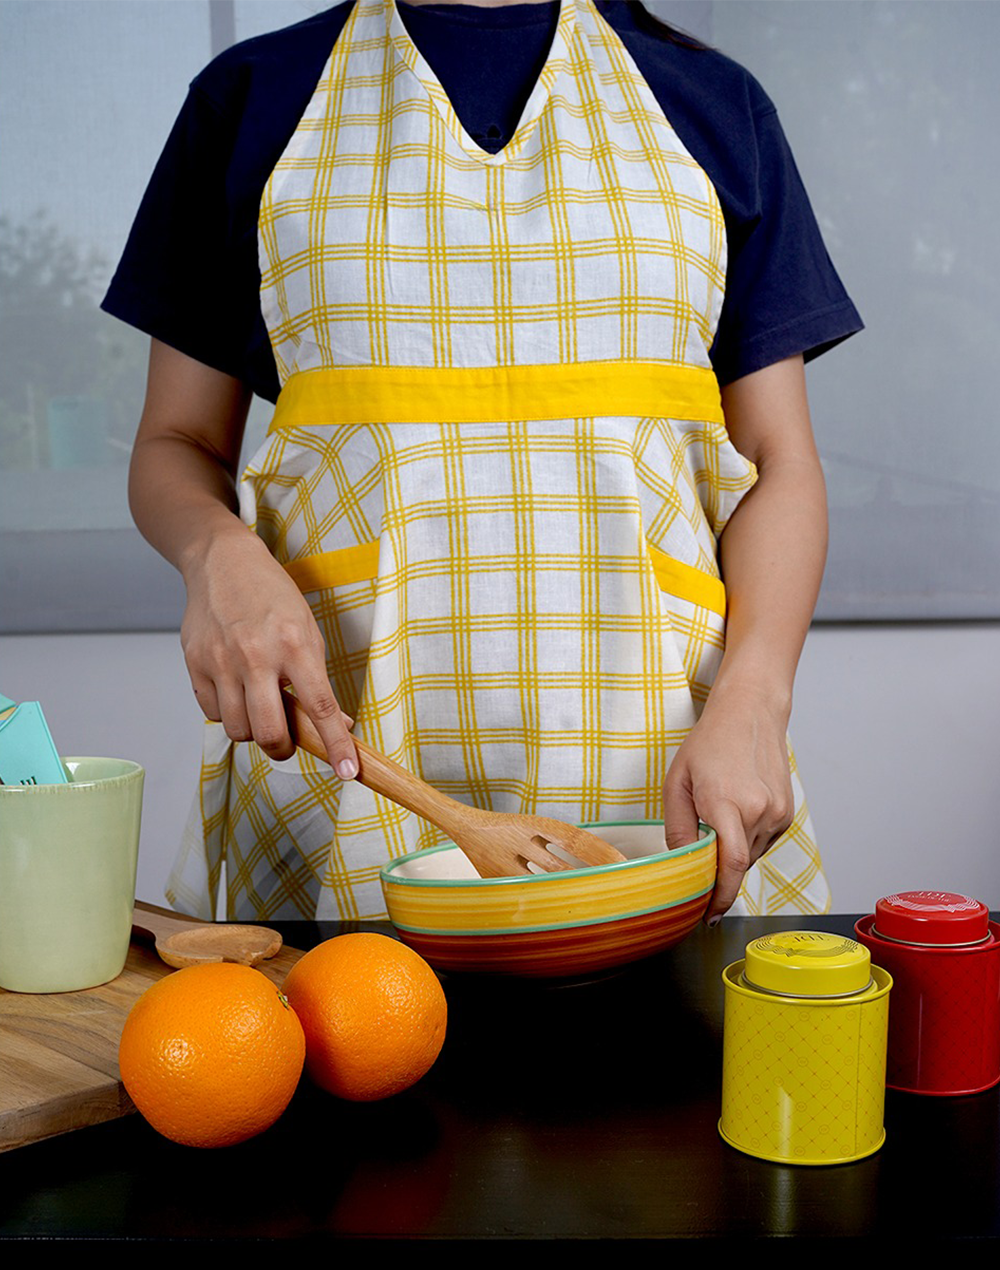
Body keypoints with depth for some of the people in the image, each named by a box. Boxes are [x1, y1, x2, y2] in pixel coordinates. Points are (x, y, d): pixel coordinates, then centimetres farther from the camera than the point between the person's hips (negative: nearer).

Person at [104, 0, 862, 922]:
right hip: (348, 738, 0)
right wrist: (220, 554, -12)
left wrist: (749, 704, -11)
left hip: (653, 742, 1)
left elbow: (779, 465, 6)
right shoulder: (252, 95, 11)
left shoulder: (715, 102, 13)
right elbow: (178, 446, 12)